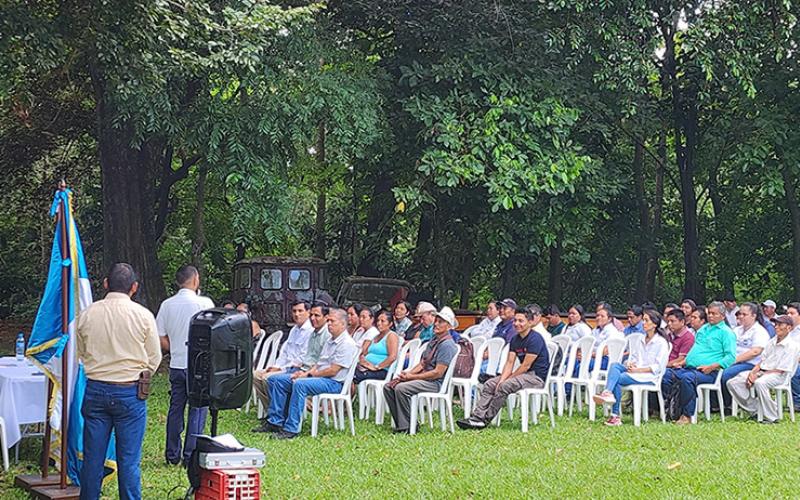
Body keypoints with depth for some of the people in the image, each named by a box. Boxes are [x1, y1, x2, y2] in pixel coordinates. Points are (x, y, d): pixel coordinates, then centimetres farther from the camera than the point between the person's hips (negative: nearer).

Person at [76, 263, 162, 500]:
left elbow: (80, 353, 9)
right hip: (130, 392, -2)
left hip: (95, 390, 2)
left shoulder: (86, 314, -2)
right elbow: (154, 360, 0)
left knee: (92, 456, 10)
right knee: (129, 460, 3)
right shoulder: (143, 315, -8)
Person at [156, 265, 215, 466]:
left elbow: (161, 339, 4)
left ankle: (172, 455, 19)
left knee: (175, 409, 13)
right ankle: (190, 455, 1)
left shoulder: (167, 305, 3)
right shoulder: (204, 303, -10)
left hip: (176, 365, 5)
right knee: (197, 410, 2)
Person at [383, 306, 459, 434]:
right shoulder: (434, 340, 18)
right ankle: (400, 423, -3)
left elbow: (438, 373, -19)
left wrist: (412, 377, -14)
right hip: (423, 378, 10)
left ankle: (407, 427, -20)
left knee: (401, 388, -29)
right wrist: (408, 373, -3)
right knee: (388, 387, -2)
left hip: (436, 383, -10)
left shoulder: (447, 345, -13)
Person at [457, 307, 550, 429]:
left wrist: (504, 380, -12)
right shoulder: (515, 339, 10)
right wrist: (501, 380, -13)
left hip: (537, 377, -9)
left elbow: (526, 366, -18)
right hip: (524, 375, 9)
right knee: (490, 384, -4)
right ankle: (477, 417, -15)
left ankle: (485, 420, -20)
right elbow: (509, 363, 5)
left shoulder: (535, 339, -17)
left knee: (505, 386, -28)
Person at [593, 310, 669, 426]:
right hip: (634, 371, 6)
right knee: (614, 365, -24)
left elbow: (657, 367, -8)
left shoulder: (661, 342, -1)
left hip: (649, 376, -6)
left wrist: (638, 370, -16)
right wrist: (630, 364, -3)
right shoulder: (640, 340, 22)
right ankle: (608, 393, -42)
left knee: (617, 378, -27)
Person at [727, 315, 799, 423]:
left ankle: (771, 417, -26)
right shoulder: (771, 342, 18)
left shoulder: (791, 346, -7)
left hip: (777, 376, -8)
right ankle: (754, 410, -5)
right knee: (732, 383, -11)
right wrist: (752, 373, -5)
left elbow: (780, 370, -12)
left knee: (759, 383, -41)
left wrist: (757, 377, -16)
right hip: (761, 372, 8)